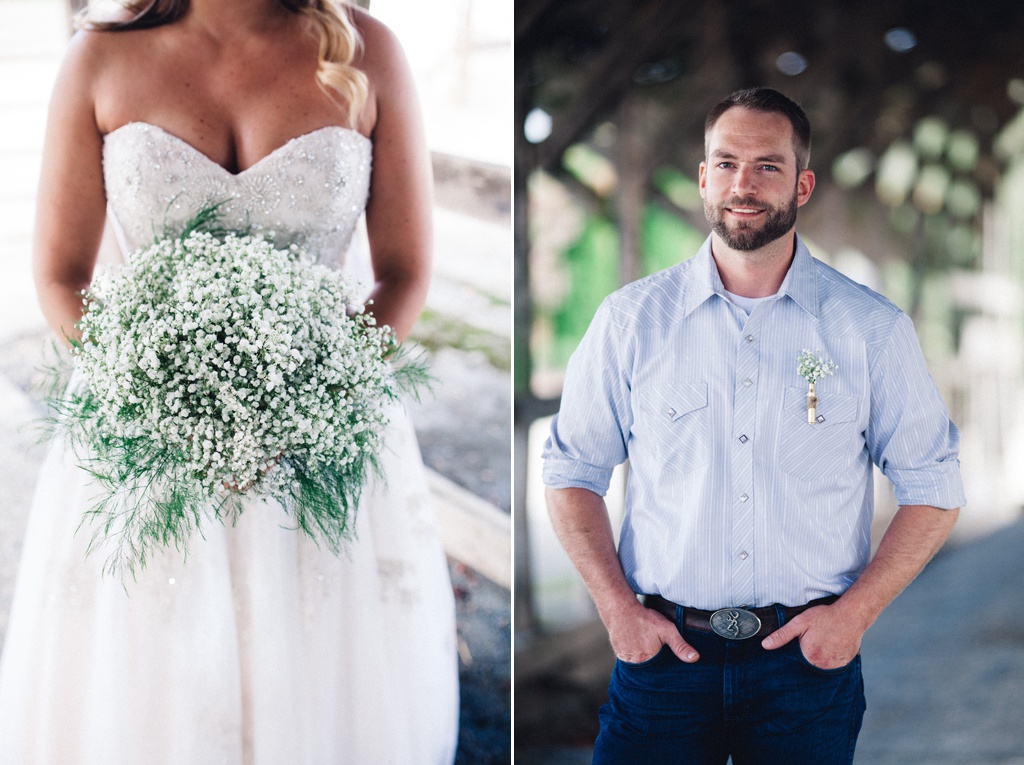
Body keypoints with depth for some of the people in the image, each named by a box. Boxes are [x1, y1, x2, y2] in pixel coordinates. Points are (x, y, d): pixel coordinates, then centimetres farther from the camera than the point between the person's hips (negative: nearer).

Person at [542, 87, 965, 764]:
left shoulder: (872, 328, 0)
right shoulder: (631, 319, 2)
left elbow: (933, 490, 4)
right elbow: (572, 471, 7)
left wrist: (856, 611, -6)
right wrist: (617, 606, -3)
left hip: (811, 657, 0)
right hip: (663, 651, 0)